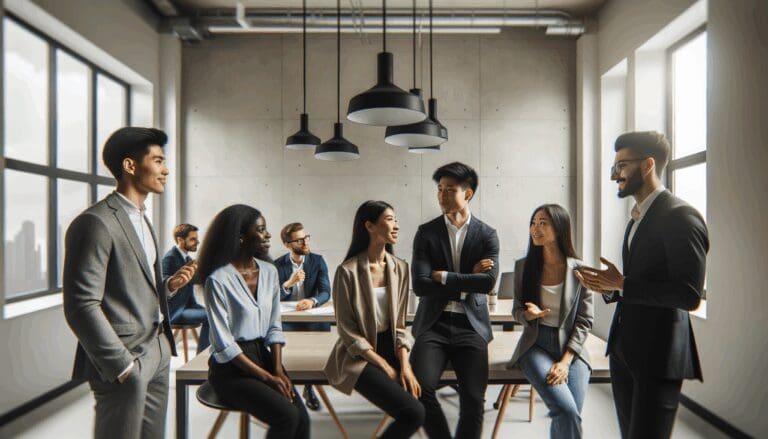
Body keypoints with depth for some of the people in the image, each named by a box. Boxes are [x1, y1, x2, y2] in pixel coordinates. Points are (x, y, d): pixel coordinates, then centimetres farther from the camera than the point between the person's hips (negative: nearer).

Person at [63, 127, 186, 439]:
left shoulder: (142, 219, 14)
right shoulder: (96, 222, -15)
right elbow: (82, 307, -18)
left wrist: (169, 285, 1)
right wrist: (123, 365, -17)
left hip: (157, 353, 8)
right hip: (125, 358, -8)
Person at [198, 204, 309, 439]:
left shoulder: (269, 271, 4)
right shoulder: (218, 280, -15)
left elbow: (274, 327, 7)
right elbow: (224, 344, -16)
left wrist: (278, 369, -6)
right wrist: (267, 377, -16)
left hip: (263, 355, 5)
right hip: (231, 369, -5)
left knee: (302, 419, -14)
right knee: (287, 416, -22)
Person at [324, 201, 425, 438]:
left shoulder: (400, 267, 3)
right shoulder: (348, 271, -13)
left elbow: (399, 323, 3)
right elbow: (347, 331, -11)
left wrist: (405, 365, -11)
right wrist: (385, 367, -14)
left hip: (391, 346, 5)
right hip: (359, 354, -5)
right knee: (413, 412, -21)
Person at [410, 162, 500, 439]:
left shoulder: (487, 234, 4)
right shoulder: (426, 232, 3)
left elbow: (489, 282, -11)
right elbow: (420, 285, -8)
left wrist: (444, 276, -9)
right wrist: (468, 279, -8)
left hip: (471, 325, 0)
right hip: (434, 323, 0)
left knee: (473, 401, -13)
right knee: (421, 388, -21)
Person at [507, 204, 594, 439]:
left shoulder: (579, 270, -3)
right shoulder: (523, 266, 1)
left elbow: (584, 321, -3)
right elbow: (517, 310, 8)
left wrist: (565, 361, -13)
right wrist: (528, 315, -18)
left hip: (571, 349, 1)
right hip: (536, 345, 0)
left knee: (569, 416, -16)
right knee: (567, 411, -22)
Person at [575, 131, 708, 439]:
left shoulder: (680, 216, -15)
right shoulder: (637, 218, 13)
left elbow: (689, 295, -22)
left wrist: (622, 284, -20)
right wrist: (609, 287, 0)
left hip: (658, 355, -9)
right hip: (624, 349, 9)